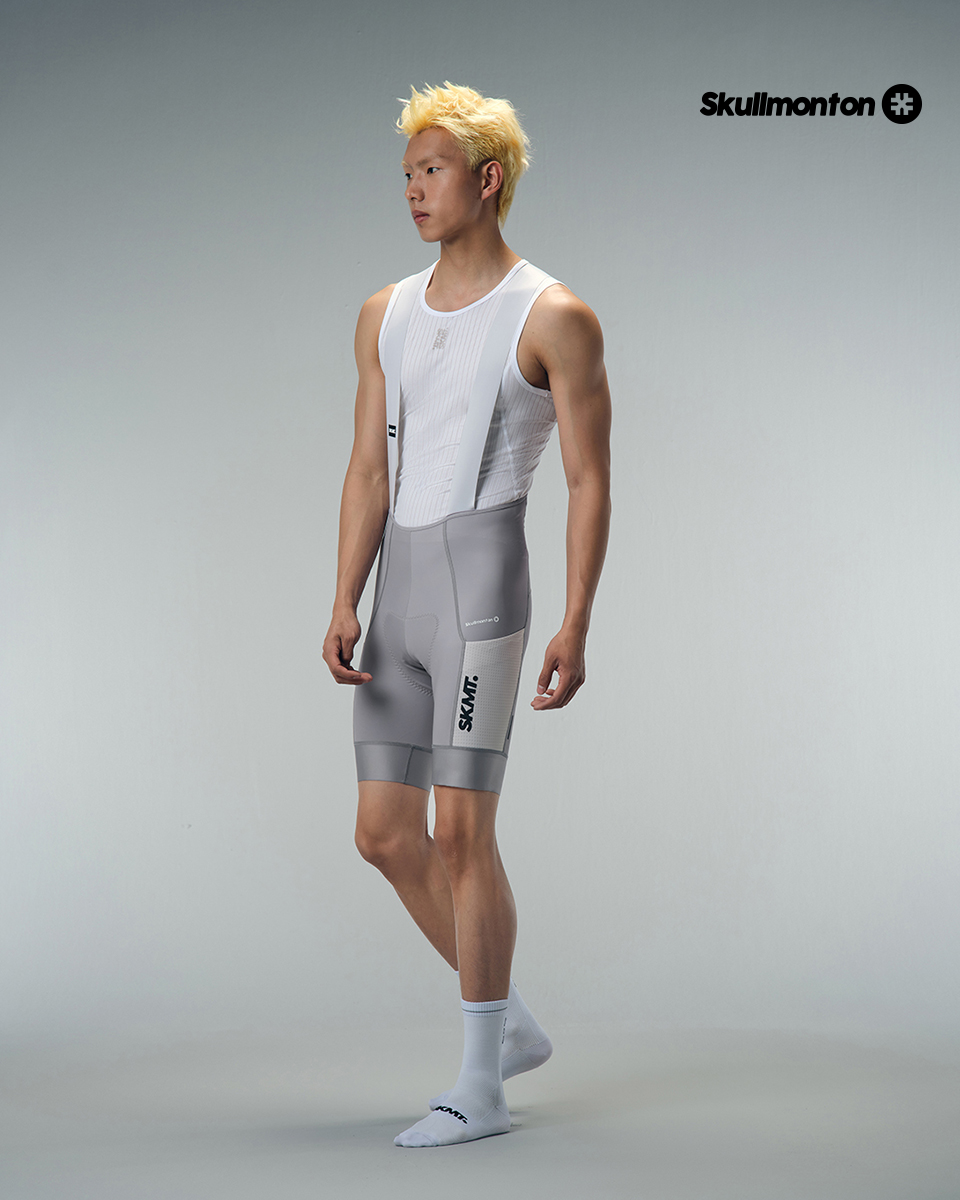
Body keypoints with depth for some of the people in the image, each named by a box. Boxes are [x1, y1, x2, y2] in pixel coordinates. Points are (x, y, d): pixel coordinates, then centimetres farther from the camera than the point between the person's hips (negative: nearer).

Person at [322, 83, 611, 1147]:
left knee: (461, 831, -8)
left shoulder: (552, 317, -4)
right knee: (385, 833, 7)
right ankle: (511, 1024, 25)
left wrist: (576, 625, -13)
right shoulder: (385, 316, 15)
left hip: (482, 576, -7)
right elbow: (369, 470, 13)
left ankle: (480, 1087, 4)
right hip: (398, 589, 7)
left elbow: (591, 480, -6)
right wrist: (344, 606, 3)